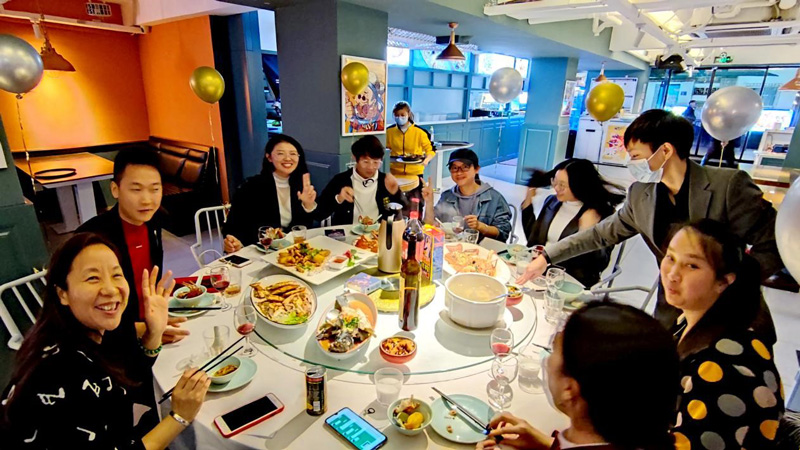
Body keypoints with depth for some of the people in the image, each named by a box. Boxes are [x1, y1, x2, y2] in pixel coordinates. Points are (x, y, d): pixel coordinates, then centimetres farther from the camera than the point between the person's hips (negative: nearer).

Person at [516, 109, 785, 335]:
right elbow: (603, 233, 6)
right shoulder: (640, 194, -3)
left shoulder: (729, 185, -16)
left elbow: (773, 246, -11)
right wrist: (547, 257, 3)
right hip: (673, 317, 4)